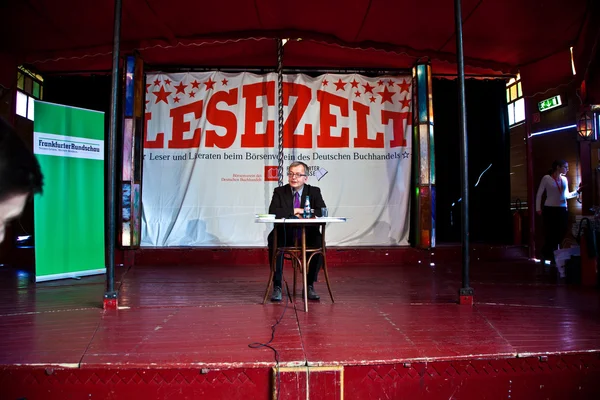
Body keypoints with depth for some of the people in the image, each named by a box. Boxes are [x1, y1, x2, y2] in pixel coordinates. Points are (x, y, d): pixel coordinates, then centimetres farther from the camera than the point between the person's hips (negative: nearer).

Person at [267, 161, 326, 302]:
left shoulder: (314, 191, 6)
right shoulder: (279, 191, 6)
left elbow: (322, 212, -9)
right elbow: (273, 212, -11)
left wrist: (303, 212, -18)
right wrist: (293, 211, -16)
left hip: (308, 236, 0)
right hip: (285, 235, 0)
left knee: (319, 242, -31)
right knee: (273, 239, -32)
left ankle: (310, 286, -13)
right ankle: (277, 286, -20)